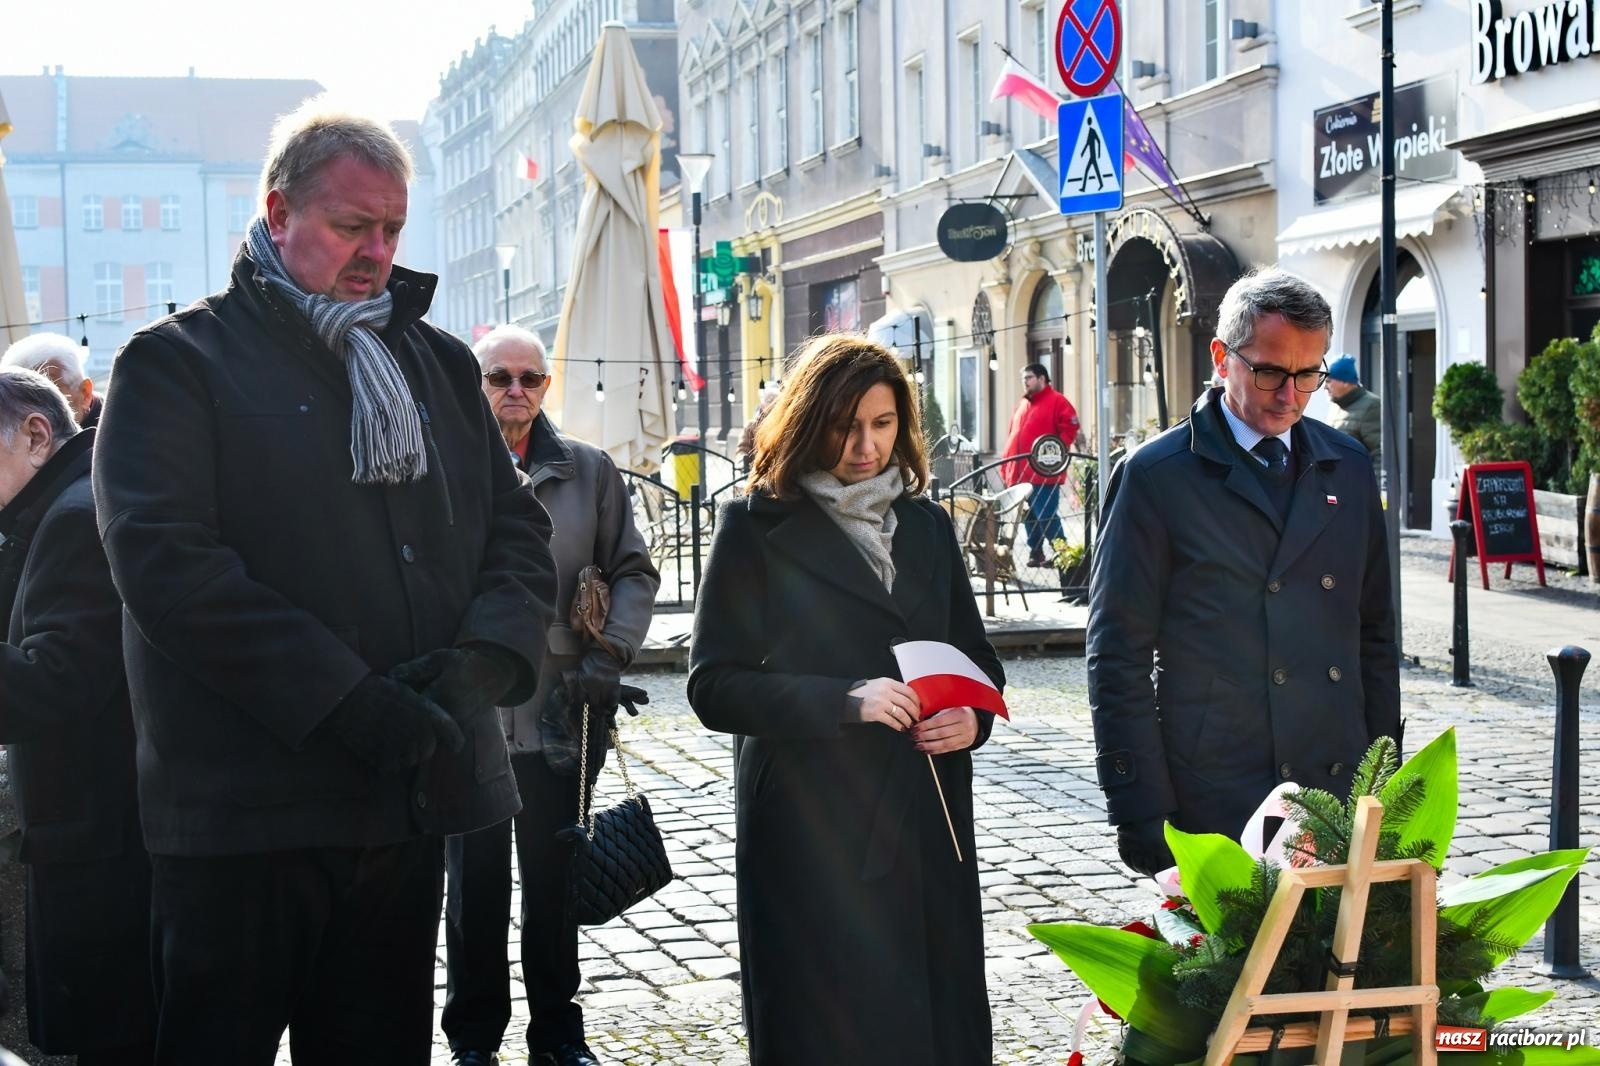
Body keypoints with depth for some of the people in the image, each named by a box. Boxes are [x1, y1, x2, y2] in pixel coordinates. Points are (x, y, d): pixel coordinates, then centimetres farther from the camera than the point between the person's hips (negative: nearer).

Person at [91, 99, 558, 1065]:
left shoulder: (439, 363, 16)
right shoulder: (181, 361, -2)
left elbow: (519, 524, 13)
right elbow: (165, 560, -14)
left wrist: (484, 660, -9)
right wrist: (349, 703, -20)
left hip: (407, 799, 5)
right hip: (247, 808, -5)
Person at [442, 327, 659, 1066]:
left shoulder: (588, 472, 6)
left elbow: (634, 572, 9)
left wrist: (608, 656, -4)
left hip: (558, 710, 2)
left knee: (554, 880, 12)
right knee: (475, 883, 8)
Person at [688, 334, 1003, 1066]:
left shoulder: (927, 526, 13)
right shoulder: (758, 528, -2)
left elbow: (976, 660, 19)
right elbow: (713, 685, -8)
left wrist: (973, 716, -4)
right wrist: (844, 702, -21)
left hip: (927, 832, 5)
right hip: (809, 836, -4)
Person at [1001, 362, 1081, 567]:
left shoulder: (1057, 401, -3)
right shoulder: (1022, 404, 20)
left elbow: (1069, 429, -11)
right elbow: (1013, 437, 22)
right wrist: (1007, 467, 15)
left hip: (1044, 474, -7)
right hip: (1021, 473, 8)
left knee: (1046, 516, -10)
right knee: (1029, 517, 10)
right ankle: (1035, 554, 18)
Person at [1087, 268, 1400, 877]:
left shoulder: (1347, 467, 12)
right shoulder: (1155, 477, -4)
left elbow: (1375, 635, 17)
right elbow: (1117, 659, -4)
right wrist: (1142, 817, -9)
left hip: (1339, 797, 4)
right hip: (1212, 807, -4)